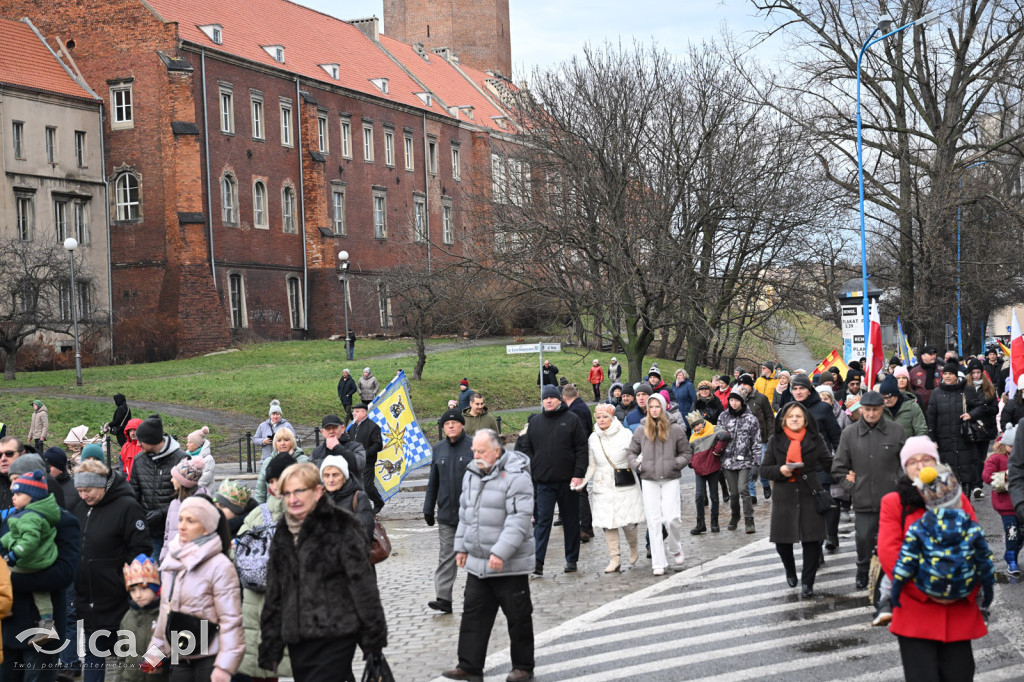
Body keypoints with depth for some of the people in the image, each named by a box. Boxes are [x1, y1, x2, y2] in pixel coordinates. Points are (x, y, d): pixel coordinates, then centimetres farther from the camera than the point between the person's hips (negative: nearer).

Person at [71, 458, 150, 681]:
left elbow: (140, 549, -14)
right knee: (93, 651, 13)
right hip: (88, 599, 7)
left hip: (116, 601, -7)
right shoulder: (81, 509, 11)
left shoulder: (126, 507, -12)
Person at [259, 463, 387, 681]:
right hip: (298, 640, 6)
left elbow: (363, 583, -7)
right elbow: (274, 595, 18)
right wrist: (270, 647, 16)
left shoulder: (341, 527, -6)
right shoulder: (283, 534, 14)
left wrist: (373, 637, -10)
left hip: (335, 637, -6)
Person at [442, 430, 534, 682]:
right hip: (477, 563, 7)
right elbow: (465, 512, 20)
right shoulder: (472, 474, 9)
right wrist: (461, 546, 17)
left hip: (509, 565, -7)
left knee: (518, 616, 5)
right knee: (473, 614, 7)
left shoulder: (515, 477, -16)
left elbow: (519, 519, -22)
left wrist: (501, 552, -26)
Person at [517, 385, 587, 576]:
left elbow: (582, 449, -2)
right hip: (544, 482, 1)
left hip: (568, 481, -1)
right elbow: (527, 448, 14)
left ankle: (571, 560, 19)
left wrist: (578, 474, -10)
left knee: (571, 521, 9)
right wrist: (532, 470, 2)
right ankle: (537, 561, -8)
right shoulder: (535, 422, 8)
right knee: (542, 521, -4)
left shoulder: (571, 420, 0)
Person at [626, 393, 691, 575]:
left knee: (672, 518, -11)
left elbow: (685, 453, 8)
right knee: (654, 521, 0)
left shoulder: (675, 430, 1)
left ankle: (675, 549, 20)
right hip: (649, 480, 2)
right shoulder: (641, 430, 5)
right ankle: (658, 563, 5)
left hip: (670, 479, -1)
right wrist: (637, 465, -3)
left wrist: (676, 464, -9)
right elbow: (632, 452, 14)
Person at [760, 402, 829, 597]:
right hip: (784, 497, 1)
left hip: (810, 495, -1)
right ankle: (790, 572, 33)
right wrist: (780, 471, -14)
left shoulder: (815, 440, 6)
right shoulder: (775, 441, 6)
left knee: (812, 540, -5)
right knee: (783, 540, 5)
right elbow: (764, 469, 4)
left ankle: (807, 582, 5)